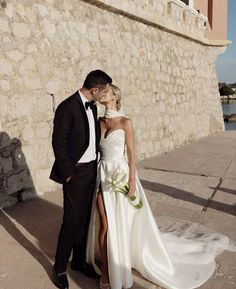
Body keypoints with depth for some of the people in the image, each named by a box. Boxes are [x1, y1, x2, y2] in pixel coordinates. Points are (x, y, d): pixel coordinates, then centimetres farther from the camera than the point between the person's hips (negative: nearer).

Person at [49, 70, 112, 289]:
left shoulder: (92, 106, 8)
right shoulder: (67, 107, -16)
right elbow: (59, 143, -16)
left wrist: (96, 163, 10)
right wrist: (68, 174, -13)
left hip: (91, 170, 7)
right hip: (75, 172, -7)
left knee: (84, 219, 15)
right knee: (72, 221, 0)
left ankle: (79, 260, 32)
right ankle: (59, 268, 19)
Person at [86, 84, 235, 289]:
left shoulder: (125, 122, -6)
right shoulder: (99, 122, 8)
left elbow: (131, 153, -7)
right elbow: (96, 150, 12)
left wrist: (132, 180, -11)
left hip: (121, 176, -4)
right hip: (103, 177, 4)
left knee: (123, 224, 5)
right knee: (104, 226, 5)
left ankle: (118, 271, 25)